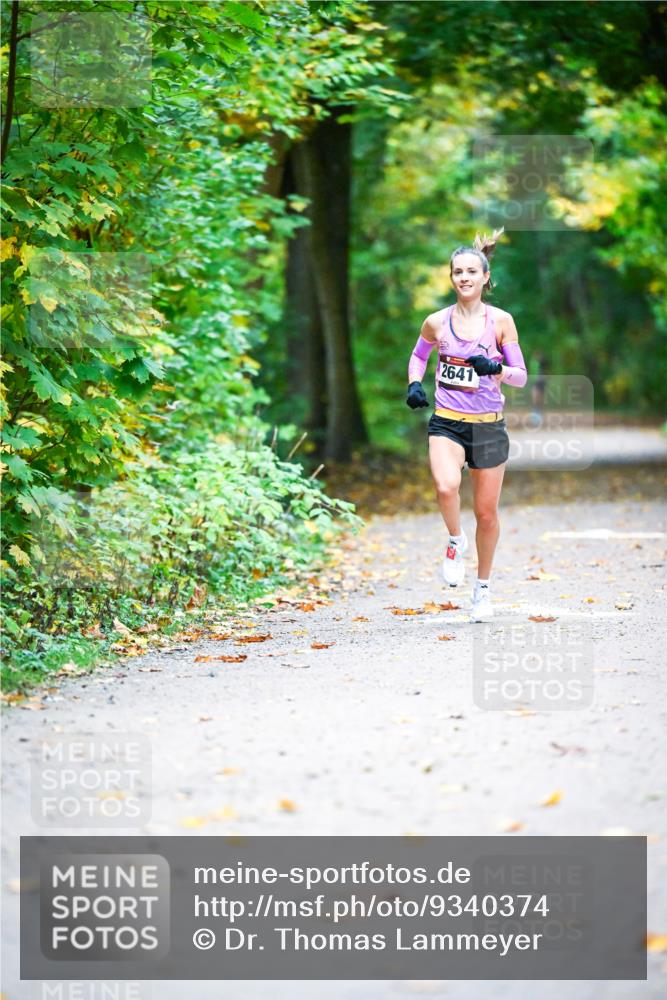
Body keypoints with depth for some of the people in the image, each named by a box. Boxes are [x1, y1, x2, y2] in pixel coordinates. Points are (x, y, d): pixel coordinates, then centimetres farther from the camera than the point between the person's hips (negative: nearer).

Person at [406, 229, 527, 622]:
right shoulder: (437, 322, 1)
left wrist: (496, 368, -21)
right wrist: (415, 384, 2)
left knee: (487, 512, 8)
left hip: (489, 426, 0)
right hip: (447, 422, 0)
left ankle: (483, 587, 28)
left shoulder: (500, 320, -3)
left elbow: (521, 375, -1)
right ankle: (456, 541, 0)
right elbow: (419, 355, 21)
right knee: (447, 487, -30)